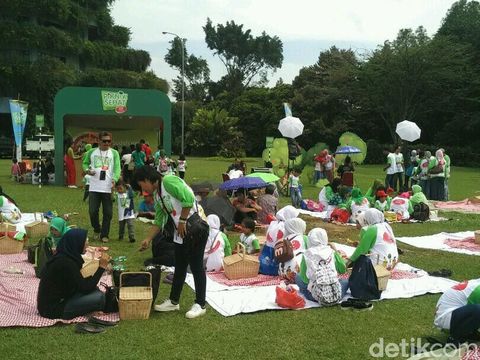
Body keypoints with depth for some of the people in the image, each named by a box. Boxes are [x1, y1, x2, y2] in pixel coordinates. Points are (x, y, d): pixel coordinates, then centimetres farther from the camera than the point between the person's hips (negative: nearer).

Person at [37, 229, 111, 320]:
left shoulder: (64, 257, 5)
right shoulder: (66, 263, -22)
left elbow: (82, 283, 12)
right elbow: (85, 288, -20)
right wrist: (102, 267, -16)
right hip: (54, 309, -10)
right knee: (99, 297, -18)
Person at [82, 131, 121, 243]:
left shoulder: (114, 153, 3)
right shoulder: (92, 152, 7)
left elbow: (117, 167, -7)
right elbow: (85, 163, 18)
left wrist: (114, 179, -24)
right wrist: (87, 170, -5)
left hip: (108, 188, -1)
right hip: (94, 188, 1)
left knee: (108, 213, 3)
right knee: (93, 211, 1)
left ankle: (104, 234, 17)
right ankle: (96, 230, 28)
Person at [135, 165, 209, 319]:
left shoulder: (169, 181, -15)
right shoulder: (157, 195, 14)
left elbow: (188, 199, -25)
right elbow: (159, 220, 20)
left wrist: (182, 221, -16)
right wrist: (148, 239, 16)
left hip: (195, 228, -10)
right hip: (180, 232, 10)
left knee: (196, 266, 0)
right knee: (179, 267, 17)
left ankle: (200, 305, 11)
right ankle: (173, 301, 29)